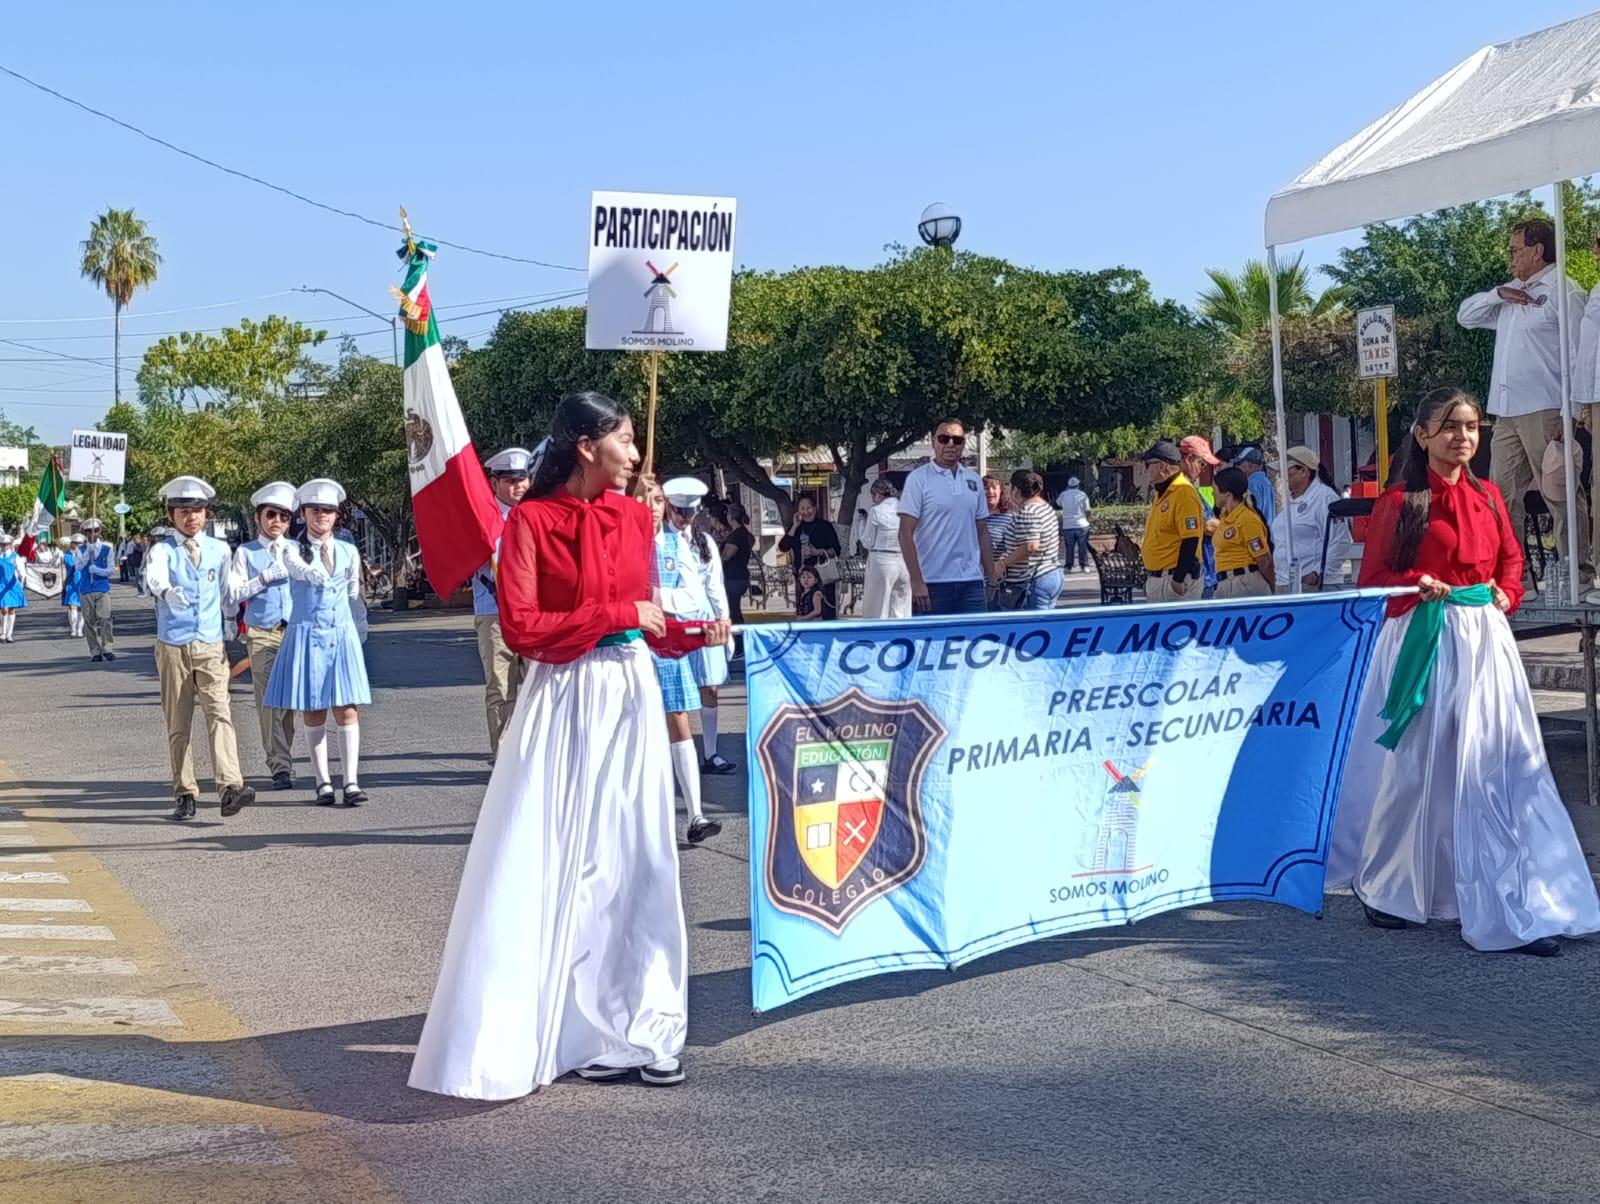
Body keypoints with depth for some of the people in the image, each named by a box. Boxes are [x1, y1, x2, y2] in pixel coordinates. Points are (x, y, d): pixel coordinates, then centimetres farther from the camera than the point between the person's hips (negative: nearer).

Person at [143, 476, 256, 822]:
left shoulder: (219, 550, 9)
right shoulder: (163, 550, -1)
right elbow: (154, 576, -24)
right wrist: (167, 591, -45)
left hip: (211, 646, 1)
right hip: (172, 647, -1)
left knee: (219, 713, -15)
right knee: (178, 724, 4)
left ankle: (231, 787, -26)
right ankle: (185, 795, 11)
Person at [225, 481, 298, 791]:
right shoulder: (246, 553, 6)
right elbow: (233, 594, -2)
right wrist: (265, 577, -9)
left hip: (295, 631, 2)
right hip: (262, 635, -2)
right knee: (269, 700, -9)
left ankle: (284, 760, 17)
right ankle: (280, 766, -10)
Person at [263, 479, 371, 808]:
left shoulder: (348, 552, 11)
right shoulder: (293, 552, 1)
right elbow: (317, 574, -21)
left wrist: (360, 633, 19)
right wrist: (322, 549, -12)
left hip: (342, 636, 2)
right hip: (306, 635, -2)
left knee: (347, 710, -5)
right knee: (313, 712, 2)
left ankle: (352, 782, -5)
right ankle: (323, 782, 8)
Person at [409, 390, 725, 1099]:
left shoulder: (635, 516, 9)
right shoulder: (532, 519, -6)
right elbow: (521, 629, -13)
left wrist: (692, 634, -2)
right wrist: (618, 614, -14)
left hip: (632, 698, 5)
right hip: (565, 702, -5)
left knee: (634, 861, 6)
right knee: (557, 868, -3)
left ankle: (634, 1027, 15)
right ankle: (573, 1031, 7)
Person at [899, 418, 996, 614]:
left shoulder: (974, 480, 13)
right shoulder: (918, 479, -2)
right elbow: (906, 534, -6)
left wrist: (992, 577, 11)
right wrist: (916, 581, -13)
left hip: (972, 582, 5)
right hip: (933, 583, -4)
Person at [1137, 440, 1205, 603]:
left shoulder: (1184, 493, -16)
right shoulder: (1160, 493, 15)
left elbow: (1190, 540, -21)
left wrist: (1178, 580, -22)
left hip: (1175, 577, -10)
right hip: (1156, 577, 10)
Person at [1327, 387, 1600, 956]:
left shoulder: (1489, 496, 10)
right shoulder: (1399, 501, -4)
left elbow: (1511, 557, 23)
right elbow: (1372, 579, -2)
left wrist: (1506, 593, 4)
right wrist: (1416, 584, -19)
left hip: (1486, 641, 4)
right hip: (1424, 641, -4)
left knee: (1503, 766, 0)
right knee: (1418, 768, 3)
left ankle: (1519, 910, 5)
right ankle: (1384, 889, 24)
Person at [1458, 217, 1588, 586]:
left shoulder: (1563, 291, -4)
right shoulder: (1512, 292, 22)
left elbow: (1579, 355, -10)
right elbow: (1465, 316, 23)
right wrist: (1498, 294, 4)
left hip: (1543, 411, -8)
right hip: (1505, 412, 8)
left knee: (1559, 494, -6)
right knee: (1502, 493, 8)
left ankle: (1577, 569, -4)